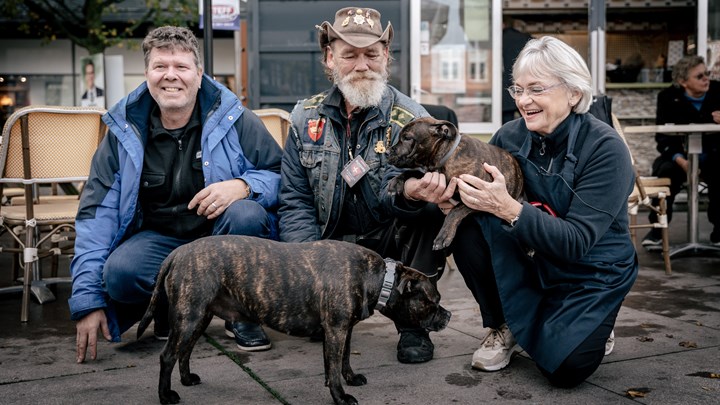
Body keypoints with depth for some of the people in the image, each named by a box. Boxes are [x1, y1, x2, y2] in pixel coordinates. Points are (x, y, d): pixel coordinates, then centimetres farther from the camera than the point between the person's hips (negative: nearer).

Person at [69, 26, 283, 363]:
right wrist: (88, 301, -11)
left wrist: (243, 186, -30)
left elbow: (283, 177, -5)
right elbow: (97, 213, -4)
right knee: (119, 273, -31)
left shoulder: (235, 121, -5)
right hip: (160, 238, 1)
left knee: (246, 214, -33)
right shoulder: (124, 132, -1)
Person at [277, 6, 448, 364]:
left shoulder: (411, 120, -8)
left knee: (430, 205, -30)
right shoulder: (306, 117, 1)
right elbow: (296, 201, 0)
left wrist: (410, 193, -46)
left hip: (389, 244, -2)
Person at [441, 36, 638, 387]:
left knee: (565, 367, -24)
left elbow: (577, 242, -28)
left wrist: (508, 208, -40)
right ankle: (505, 327, 1)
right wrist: (455, 196, -31)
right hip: (529, 261, 4)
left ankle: (588, 328, 14)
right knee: (469, 232, -23)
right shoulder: (510, 136, -10)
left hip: (590, 274, -3)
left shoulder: (605, 148, -22)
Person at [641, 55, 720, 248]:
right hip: (678, 155, -1)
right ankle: (657, 229, -15)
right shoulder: (668, 97, -7)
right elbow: (663, 137, -12)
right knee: (665, 172, -32)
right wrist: (681, 161, -29)